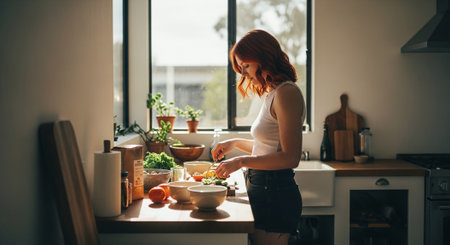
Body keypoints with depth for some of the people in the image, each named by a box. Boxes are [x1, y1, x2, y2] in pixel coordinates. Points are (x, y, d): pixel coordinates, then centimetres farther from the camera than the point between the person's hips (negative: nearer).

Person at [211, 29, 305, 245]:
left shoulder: (286, 93, -15)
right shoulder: (273, 93, 15)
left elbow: (290, 157, -21)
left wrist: (242, 161, -19)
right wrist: (235, 143, 21)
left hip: (275, 194, -9)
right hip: (264, 191, 9)